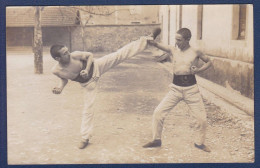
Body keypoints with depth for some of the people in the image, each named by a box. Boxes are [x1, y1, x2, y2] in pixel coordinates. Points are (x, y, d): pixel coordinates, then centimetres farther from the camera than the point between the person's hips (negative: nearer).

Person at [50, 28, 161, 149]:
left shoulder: (74, 55, -25)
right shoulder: (56, 70, -19)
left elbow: (90, 55, -8)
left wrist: (87, 69, -23)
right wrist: (60, 87, -16)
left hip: (96, 67, -1)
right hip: (88, 83, 1)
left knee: (120, 54, -14)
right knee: (87, 108, 4)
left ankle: (148, 39, -11)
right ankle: (85, 138, 22)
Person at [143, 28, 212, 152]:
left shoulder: (195, 52, -1)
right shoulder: (173, 50, 2)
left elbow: (208, 62, 11)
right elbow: (156, 45, -10)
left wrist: (199, 70, -7)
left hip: (191, 89, -1)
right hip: (176, 89, 1)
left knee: (202, 119, 1)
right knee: (158, 112, -5)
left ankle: (200, 143, 26)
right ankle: (156, 140, 14)